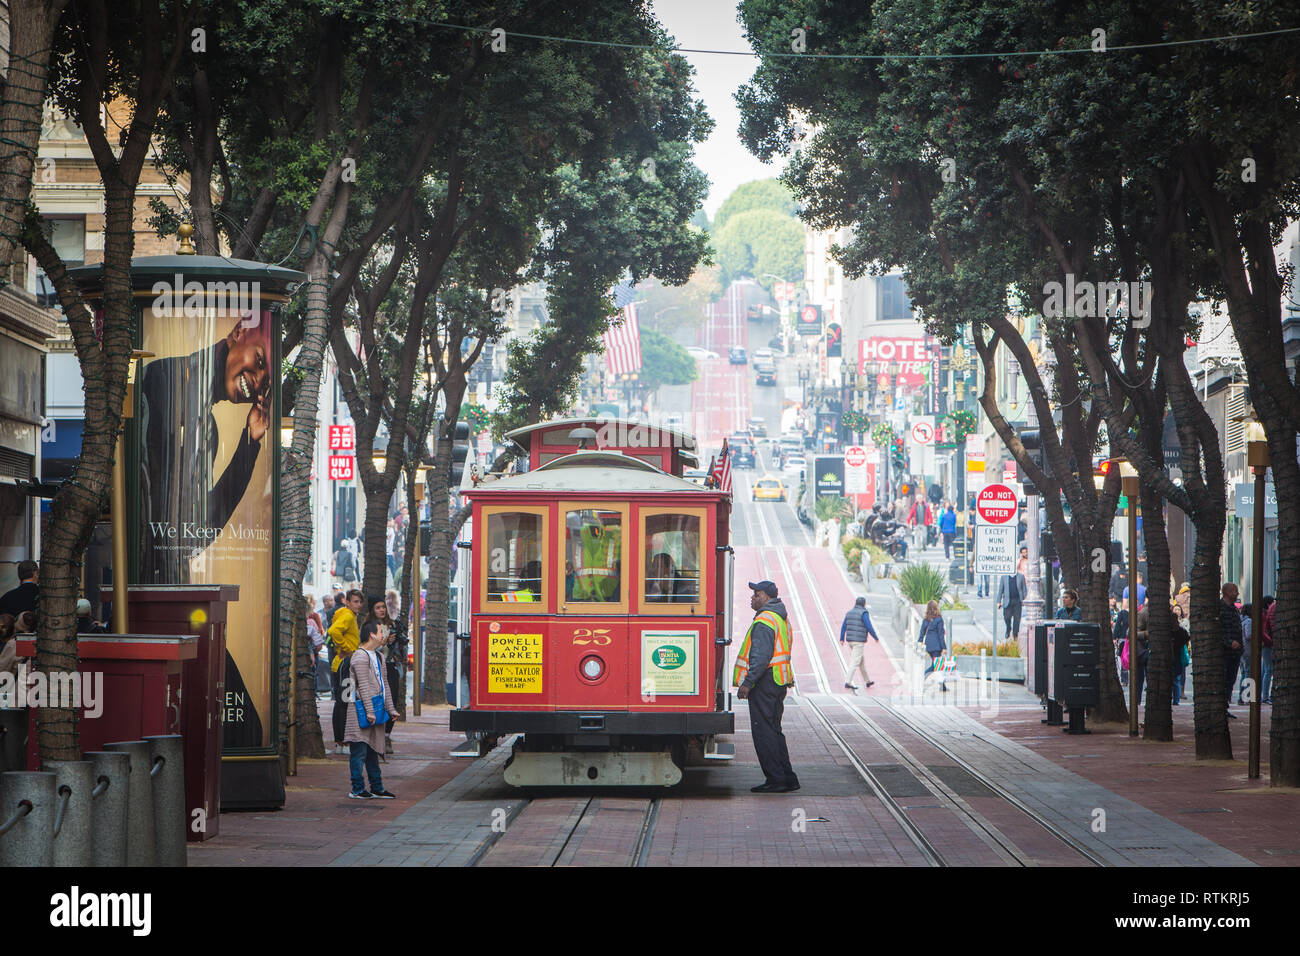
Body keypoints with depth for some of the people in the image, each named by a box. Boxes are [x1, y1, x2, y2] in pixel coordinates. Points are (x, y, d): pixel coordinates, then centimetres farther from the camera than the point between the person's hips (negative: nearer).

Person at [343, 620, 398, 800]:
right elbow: (364, 686, -17)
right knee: (359, 750, -6)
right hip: (362, 710, -10)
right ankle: (358, 790, -2)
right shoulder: (360, 656, -12)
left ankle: (376, 788, 18)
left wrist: (390, 709, 18)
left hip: (375, 708, 10)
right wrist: (369, 711, -20)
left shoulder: (377, 657, 18)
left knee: (373, 751, 13)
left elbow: (384, 683, 22)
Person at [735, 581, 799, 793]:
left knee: (764, 733, -5)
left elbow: (762, 656, -24)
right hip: (779, 682, 10)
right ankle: (788, 779, 15)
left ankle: (776, 780, -6)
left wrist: (748, 682, -23)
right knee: (773, 731, 15)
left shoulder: (764, 622, -15)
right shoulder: (780, 618, 18)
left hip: (765, 682, -10)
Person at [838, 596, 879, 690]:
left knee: (861, 661, 19)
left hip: (850, 640, 7)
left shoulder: (849, 612, 11)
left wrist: (842, 639, 4)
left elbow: (843, 626, 7)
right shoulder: (863, 613, -9)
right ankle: (848, 682, -15)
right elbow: (869, 627, -13)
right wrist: (876, 638, -1)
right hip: (859, 641, -7)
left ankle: (867, 681, 27)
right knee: (855, 662, -7)